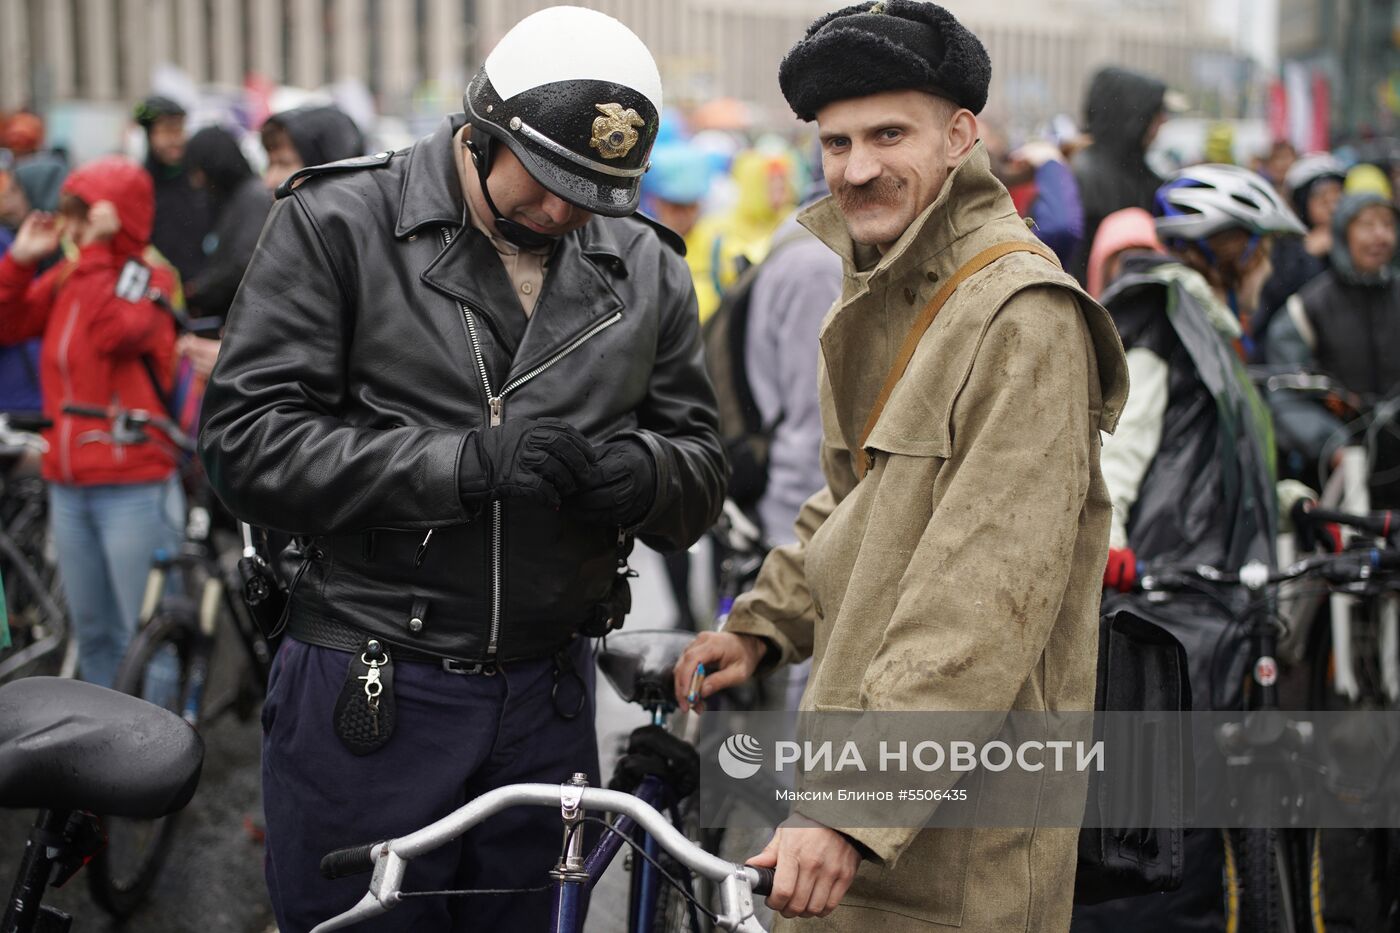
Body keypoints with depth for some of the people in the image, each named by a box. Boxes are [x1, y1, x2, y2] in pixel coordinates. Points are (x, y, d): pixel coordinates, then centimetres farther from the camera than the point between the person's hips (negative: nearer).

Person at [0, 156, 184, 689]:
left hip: (134, 489, -6)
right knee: (93, 634, 16)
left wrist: (96, 250, -22)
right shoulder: (65, 280, 11)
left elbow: (116, 332, -26)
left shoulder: (152, 279, -7)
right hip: (69, 485, 7)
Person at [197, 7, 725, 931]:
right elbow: (248, 440, -13)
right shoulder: (337, 224, -6)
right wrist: (465, 463, -23)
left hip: (547, 700, 4)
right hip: (368, 698, -3)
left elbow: (702, 482, 7)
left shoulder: (646, 267, 6)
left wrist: (635, 472, -18)